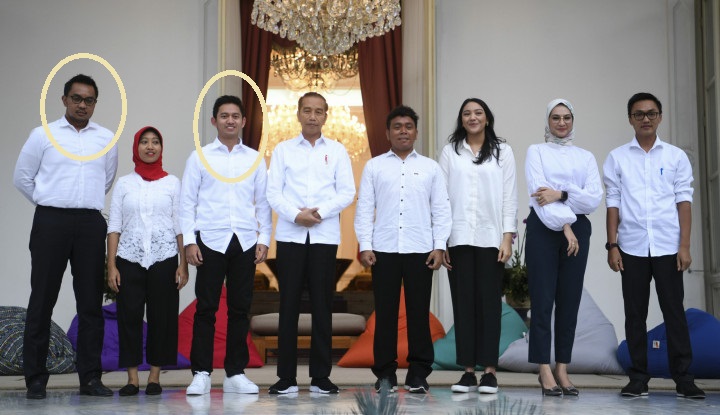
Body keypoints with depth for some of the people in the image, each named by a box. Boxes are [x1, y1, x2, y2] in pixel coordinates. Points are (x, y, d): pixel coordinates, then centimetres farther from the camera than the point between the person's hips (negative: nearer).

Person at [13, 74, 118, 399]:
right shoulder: (43, 135, 3)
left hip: (91, 223, 2)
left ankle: (90, 378, 9)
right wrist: (48, 203, 11)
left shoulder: (106, 139, 9)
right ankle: (35, 379, 6)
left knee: (91, 302, 3)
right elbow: (22, 177, 8)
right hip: (51, 222, -2)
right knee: (42, 300, 0)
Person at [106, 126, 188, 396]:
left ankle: (155, 376, 11)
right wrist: (111, 265, -2)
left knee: (162, 317, 0)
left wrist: (183, 263, -3)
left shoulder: (172, 183, 8)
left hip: (164, 258, 0)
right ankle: (132, 377, 7)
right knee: (129, 316, -2)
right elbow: (114, 226, 6)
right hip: (129, 259, 1)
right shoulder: (124, 183, 9)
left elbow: (180, 226, 5)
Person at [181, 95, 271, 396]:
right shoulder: (200, 157, 6)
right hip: (211, 240, -2)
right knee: (206, 309, -1)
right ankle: (201, 374, 5)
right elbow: (187, 201, 3)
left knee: (240, 309, 5)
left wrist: (264, 239, 4)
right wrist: (189, 241, -5)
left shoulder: (255, 159, 11)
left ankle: (235, 374, 13)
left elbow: (263, 202, 12)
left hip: (245, 242, 2)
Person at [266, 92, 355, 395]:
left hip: (325, 236, 0)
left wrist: (320, 212, -12)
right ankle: (286, 377, 6)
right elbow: (273, 192, 1)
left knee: (322, 306, 3)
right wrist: (295, 214, -14)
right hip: (290, 235, 0)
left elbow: (347, 192, 2)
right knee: (289, 305, 1)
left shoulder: (337, 151, 9)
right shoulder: (283, 150, 9)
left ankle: (321, 376, 9)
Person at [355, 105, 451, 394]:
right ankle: (385, 373, 11)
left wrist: (439, 246, -1)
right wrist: (365, 245, -2)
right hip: (384, 249, 0)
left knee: (419, 312, 2)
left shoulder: (430, 167, 11)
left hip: (420, 250, 0)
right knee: (385, 312, 2)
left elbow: (441, 209, 7)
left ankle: (418, 373, 11)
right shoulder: (374, 166, 10)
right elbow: (364, 208, 6)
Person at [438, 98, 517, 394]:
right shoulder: (450, 152, 10)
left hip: (490, 238, -1)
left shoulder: (502, 151, 8)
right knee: (463, 302, 2)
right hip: (459, 238, 1)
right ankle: (468, 371, 7)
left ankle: (489, 371, 5)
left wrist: (507, 237, -5)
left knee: (489, 301, 0)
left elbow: (509, 196, 4)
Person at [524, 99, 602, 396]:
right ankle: (545, 370, -3)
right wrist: (565, 225, -13)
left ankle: (562, 370, 7)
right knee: (542, 299, -6)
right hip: (544, 228, -2)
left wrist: (561, 194, -13)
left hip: (578, 229, 3)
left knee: (570, 300, 2)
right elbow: (538, 193, -5)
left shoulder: (586, 157, 16)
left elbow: (594, 198, 1)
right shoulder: (536, 151, 9)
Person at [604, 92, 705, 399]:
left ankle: (683, 378, 5)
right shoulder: (617, 158, 6)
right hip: (632, 247, 1)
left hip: (667, 247, 0)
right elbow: (613, 202, 4)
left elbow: (683, 201, 3)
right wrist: (612, 245, -2)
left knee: (674, 311, 1)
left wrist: (685, 245, -3)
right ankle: (638, 378, 11)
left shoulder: (676, 156, 6)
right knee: (635, 314, 5)